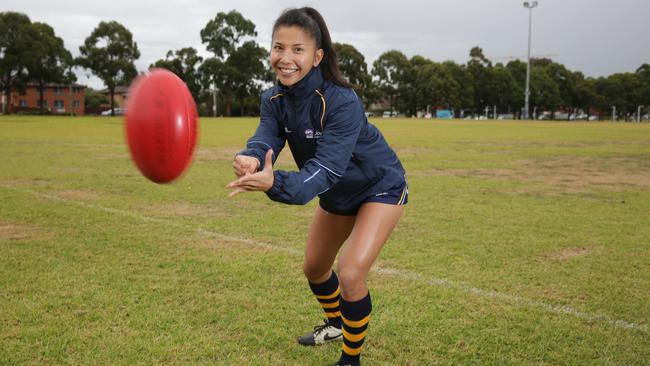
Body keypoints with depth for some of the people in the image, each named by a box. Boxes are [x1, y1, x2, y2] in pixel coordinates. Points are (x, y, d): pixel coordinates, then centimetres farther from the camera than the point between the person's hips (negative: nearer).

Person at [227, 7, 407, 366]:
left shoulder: (342, 102, -35)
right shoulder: (274, 99, -15)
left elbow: (325, 168, -43)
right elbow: (265, 138, -30)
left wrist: (275, 182, -62)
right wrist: (250, 158, -55)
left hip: (380, 188, -7)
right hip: (337, 194, 7)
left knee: (350, 274, -20)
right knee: (314, 267, 19)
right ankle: (335, 325, 50)